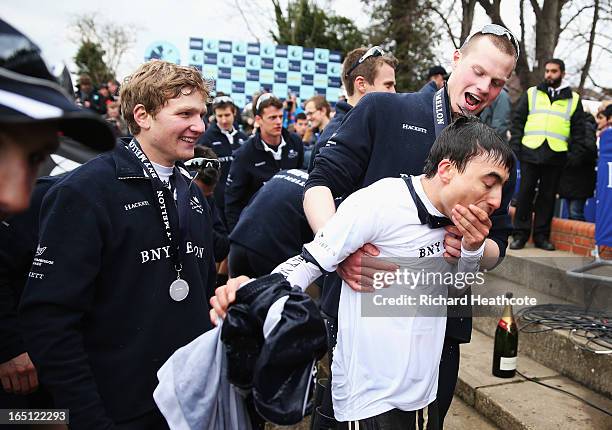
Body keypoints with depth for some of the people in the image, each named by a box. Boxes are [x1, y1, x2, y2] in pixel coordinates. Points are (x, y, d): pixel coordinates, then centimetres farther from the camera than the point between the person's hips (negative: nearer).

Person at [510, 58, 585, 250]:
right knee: (525, 193, 0)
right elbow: (518, 120, 8)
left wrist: (575, 154, 1)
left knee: (548, 196, 6)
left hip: (556, 156, 1)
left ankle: (541, 235, 15)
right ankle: (520, 234, 8)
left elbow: (578, 129, 12)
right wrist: (515, 145, -3)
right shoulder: (532, 93, 10)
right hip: (530, 153, -1)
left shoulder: (573, 99, 12)